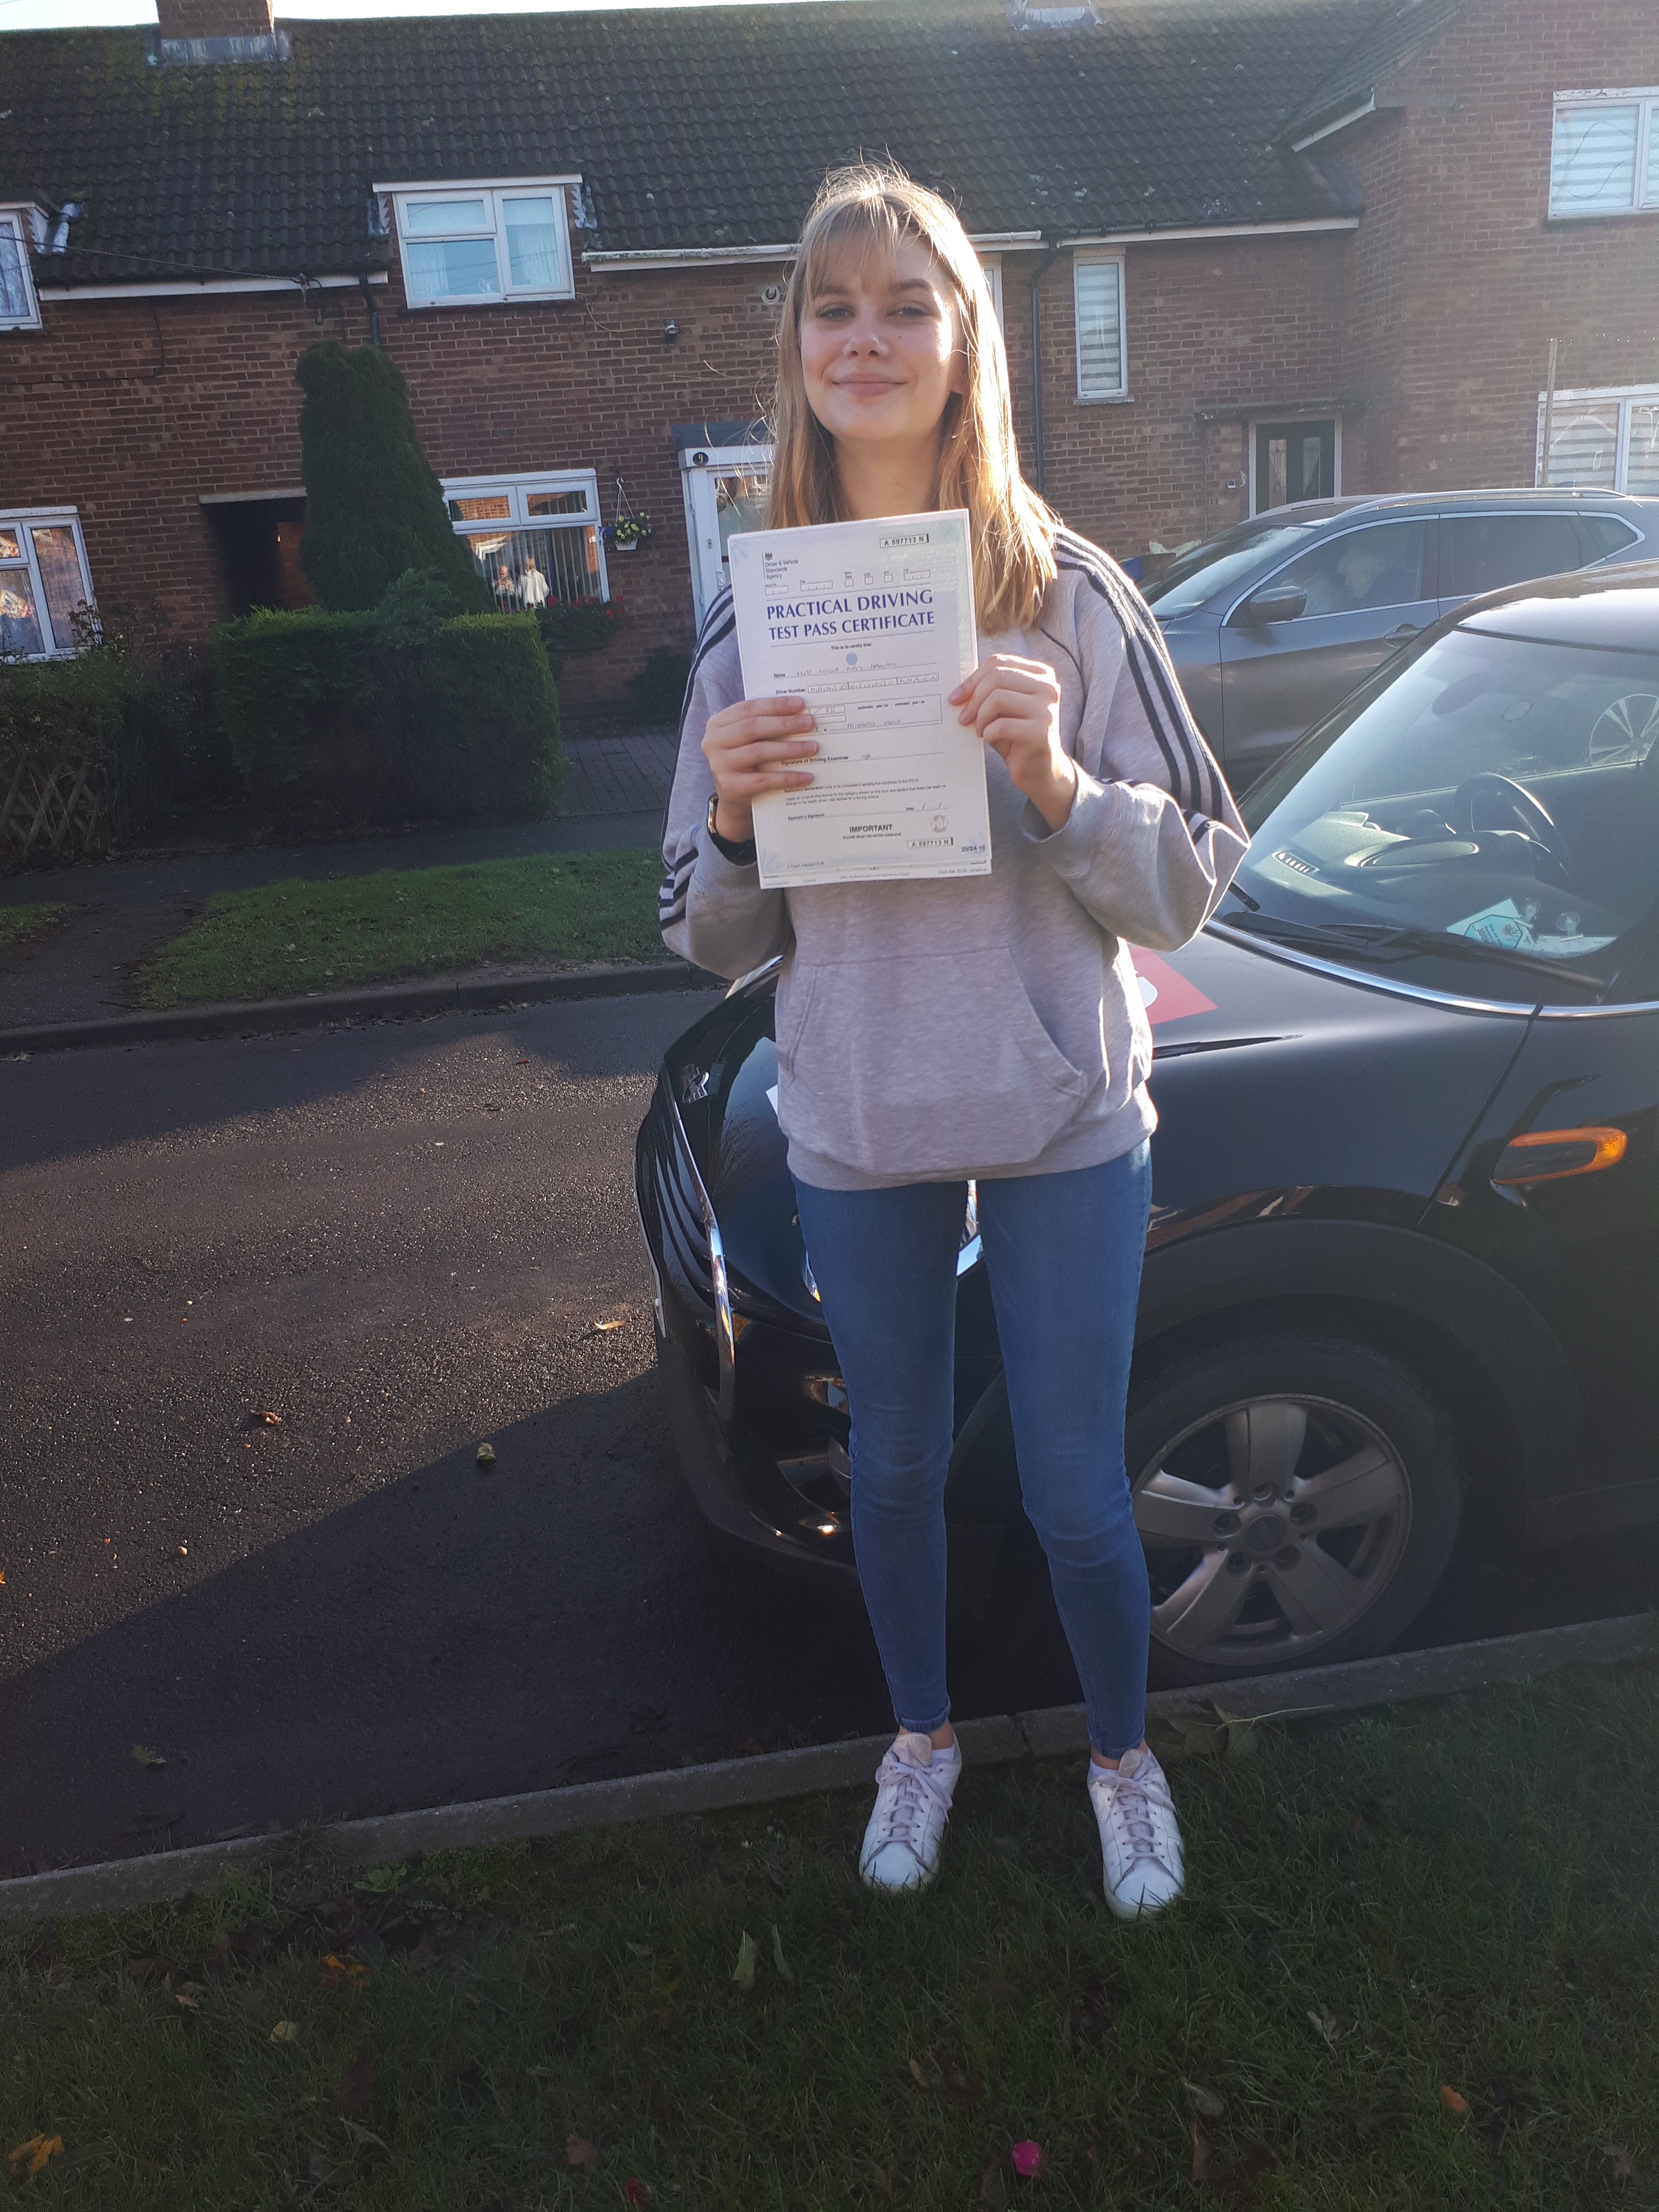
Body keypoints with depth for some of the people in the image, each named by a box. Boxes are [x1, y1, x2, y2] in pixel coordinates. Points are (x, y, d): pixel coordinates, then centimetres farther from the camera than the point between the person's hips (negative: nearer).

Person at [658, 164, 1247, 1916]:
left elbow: (1186, 891, -6)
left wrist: (1055, 779, -23)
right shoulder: (751, 621, 0)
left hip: (1064, 1123, -1)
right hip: (853, 1131, 2)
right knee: (893, 1470, 18)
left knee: (1076, 1493, 9)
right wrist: (732, 816, -19)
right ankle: (920, 1736, 47)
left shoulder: (1071, 597, -5)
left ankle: (1123, 1753, 41)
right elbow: (717, 945, 2)